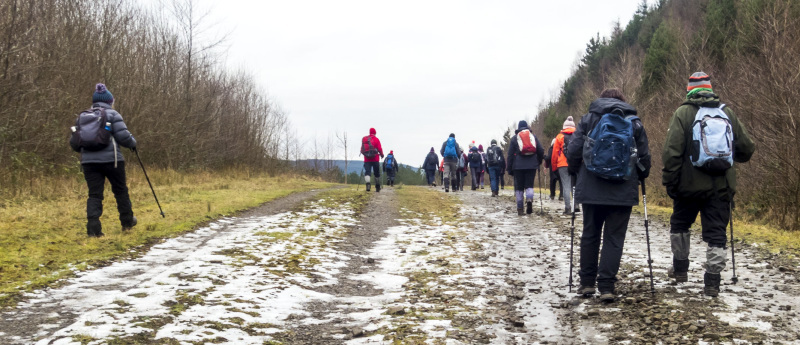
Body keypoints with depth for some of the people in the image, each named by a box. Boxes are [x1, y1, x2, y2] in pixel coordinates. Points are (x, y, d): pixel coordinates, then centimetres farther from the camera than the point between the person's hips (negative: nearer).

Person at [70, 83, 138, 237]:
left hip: (89, 161, 3)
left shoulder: (83, 117, 13)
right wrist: (133, 143, 9)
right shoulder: (112, 114, -1)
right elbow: (123, 136, -11)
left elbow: (74, 143, 13)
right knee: (120, 191, 15)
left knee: (94, 194, 3)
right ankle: (127, 222, 28)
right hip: (111, 160, -3)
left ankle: (93, 228, -12)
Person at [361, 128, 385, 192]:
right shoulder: (376, 139, -3)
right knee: (377, 173, 10)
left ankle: (368, 184, -34)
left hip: (367, 159, 2)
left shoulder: (364, 139, 8)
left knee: (367, 172, -7)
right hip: (375, 159, -2)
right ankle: (377, 188, 17)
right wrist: (382, 154, 12)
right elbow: (379, 148, -6)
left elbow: (362, 149, 11)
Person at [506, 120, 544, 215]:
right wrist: (538, 162, 24)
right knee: (529, 185, 7)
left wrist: (509, 169, 8)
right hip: (532, 165, 1)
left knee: (519, 187, 5)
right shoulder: (534, 137, 12)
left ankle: (520, 209, 2)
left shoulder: (514, 138, 7)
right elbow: (541, 151, 9)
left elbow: (510, 155, 5)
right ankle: (529, 199, -22)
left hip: (518, 166, -1)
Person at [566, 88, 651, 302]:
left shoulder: (588, 119, 4)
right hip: (623, 191, 0)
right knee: (614, 238, 2)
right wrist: (641, 177, 21)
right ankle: (606, 287, -4)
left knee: (590, 235, 14)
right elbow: (644, 157, 5)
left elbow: (573, 151, -2)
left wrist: (575, 173, 14)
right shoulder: (635, 123, 7)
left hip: (591, 189, 0)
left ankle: (587, 282, 17)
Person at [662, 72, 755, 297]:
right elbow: (746, 149, 9)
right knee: (716, 234, 6)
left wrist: (669, 181, -5)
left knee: (680, 224, 21)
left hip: (691, 184, -2)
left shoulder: (683, 113, -5)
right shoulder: (727, 113, 5)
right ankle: (712, 282, 2)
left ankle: (680, 269, 31)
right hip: (721, 186, 2)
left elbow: (672, 152, -12)